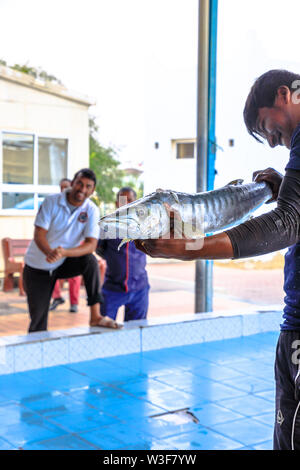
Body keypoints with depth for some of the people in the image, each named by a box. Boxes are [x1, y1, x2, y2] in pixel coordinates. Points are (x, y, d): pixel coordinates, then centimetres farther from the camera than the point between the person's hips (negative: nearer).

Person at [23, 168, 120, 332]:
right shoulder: (51, 201, -15)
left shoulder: (91, 210, -12)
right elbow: (39, 234, -20)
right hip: (37, 266, -1)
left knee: (90, 261, -29)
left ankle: (95, 315, -25)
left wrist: (63, 253, -40)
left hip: (64, 263, 1)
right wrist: (50, 252, -43)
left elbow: (91, 244, -22)